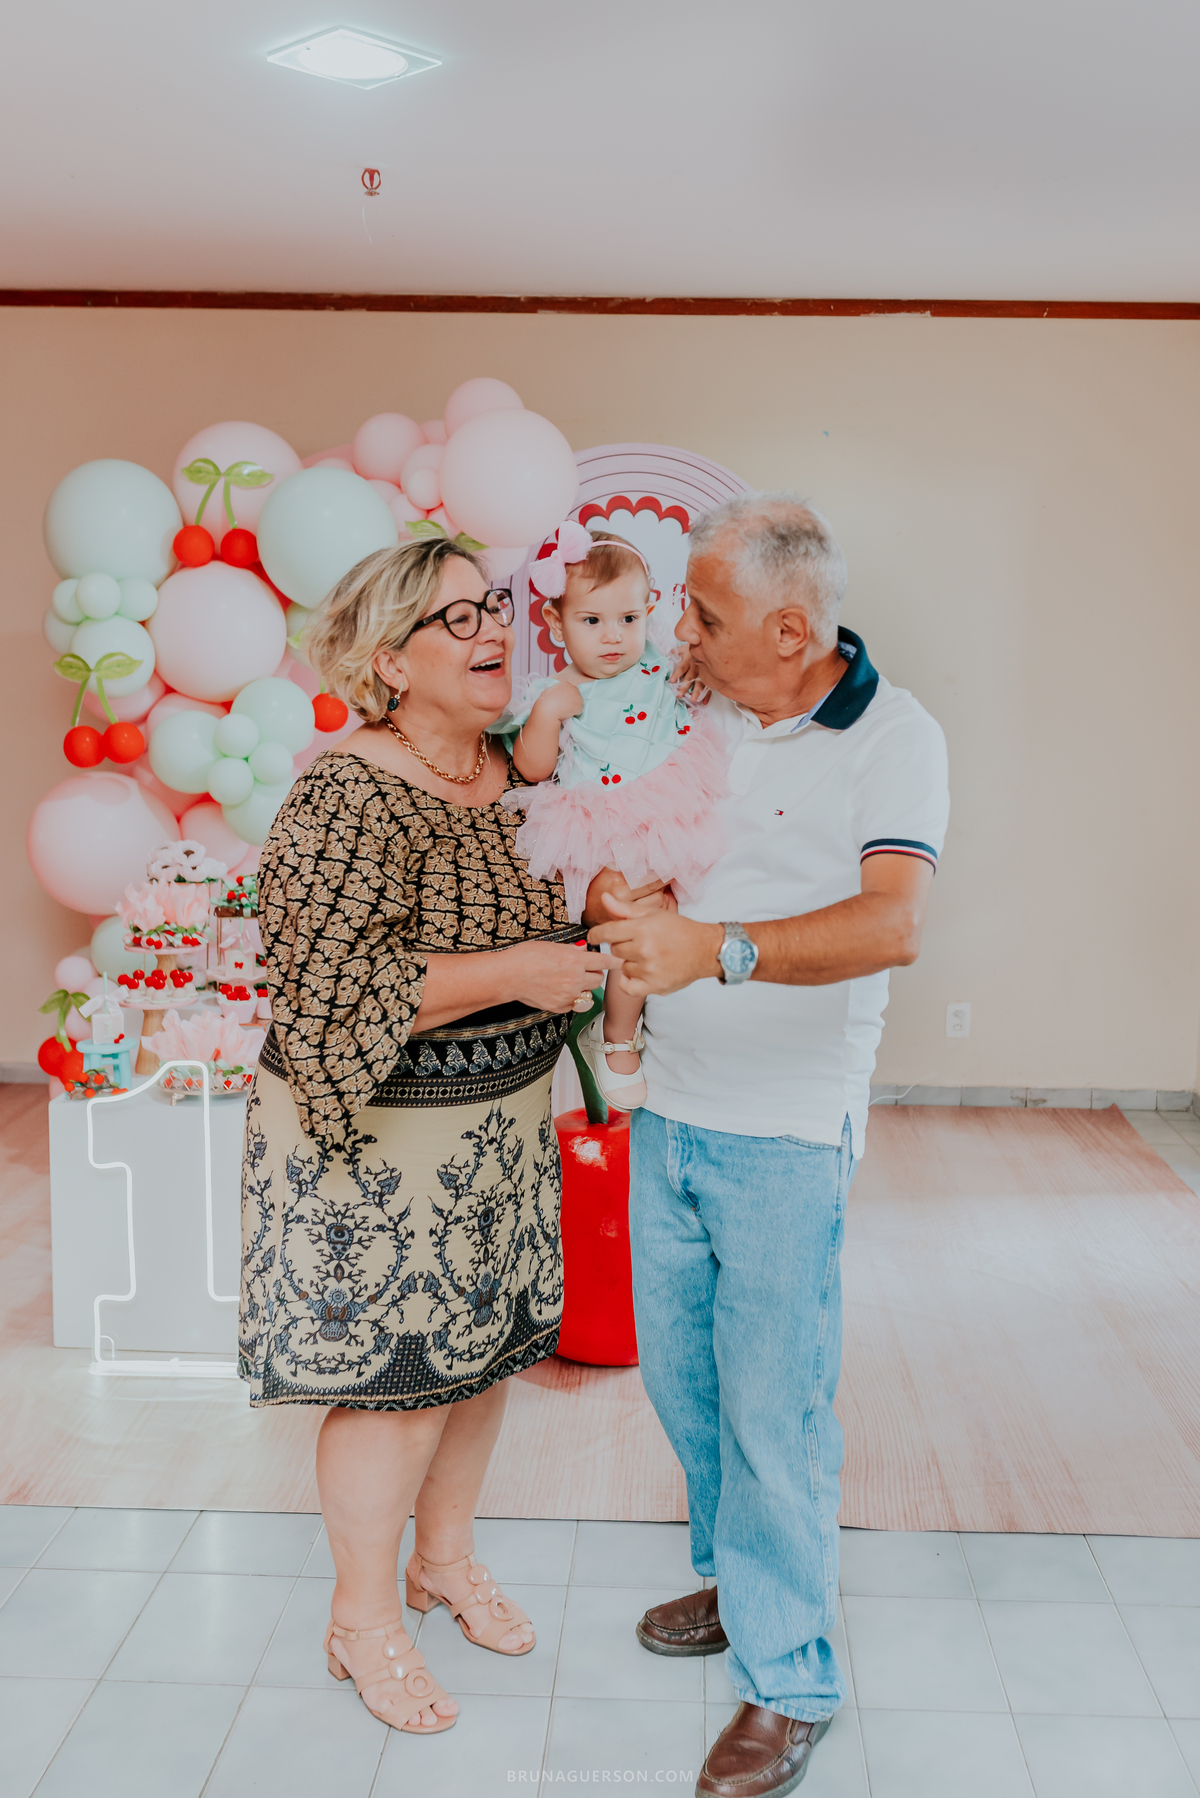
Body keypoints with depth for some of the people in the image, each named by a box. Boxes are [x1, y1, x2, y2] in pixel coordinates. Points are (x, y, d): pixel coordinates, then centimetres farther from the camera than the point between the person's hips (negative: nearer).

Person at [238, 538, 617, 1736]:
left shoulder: (511, 773, 4)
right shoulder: (351, 797, -22)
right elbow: (326, 992, -28)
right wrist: (514, 973, -26)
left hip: (501, 1127, 8)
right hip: (378, 1144, -8)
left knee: (483, 1349, 19)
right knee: (396, 1381, 5)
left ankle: (446, 1557, 44)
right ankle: (363, 1622, 30)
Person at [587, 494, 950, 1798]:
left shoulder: (894, 738, -13)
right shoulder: (702, 719, 6)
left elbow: (891, 924, -27)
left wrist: (716, 947, -39)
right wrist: (616, 887, -5)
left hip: (785, 1128, -6)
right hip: (670, 1105, 7)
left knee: (772, 1406, 1)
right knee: (678, 1371, 18)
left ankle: (787, 1678, 20)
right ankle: (735, 1579, 42)